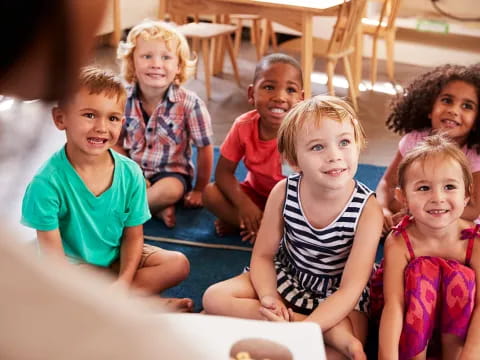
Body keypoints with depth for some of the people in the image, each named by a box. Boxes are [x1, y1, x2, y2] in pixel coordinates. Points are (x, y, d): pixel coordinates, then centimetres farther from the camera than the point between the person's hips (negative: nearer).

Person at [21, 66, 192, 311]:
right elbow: (53, 254, -20)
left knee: (178, 264, -11)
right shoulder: (48, 183, -24)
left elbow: (133, 236, -6)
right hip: (73, 266, -3)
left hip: (116, 259, 4)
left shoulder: (130, 173, -12)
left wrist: (124, 283, -20)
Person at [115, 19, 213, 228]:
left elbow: (204, 148, -8)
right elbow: (117, 144, 2)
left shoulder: (189, 104, -17)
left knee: (171, 189, -36)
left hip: (172, 173, -3)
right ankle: (157, 207, -17)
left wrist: (199, 190, -2)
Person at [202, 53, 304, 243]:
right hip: (256, 194, 3)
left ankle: (239, 224, -14)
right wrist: (244, 204, -28)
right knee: (210, 193, -18)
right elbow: (223, 172, -11)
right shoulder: (244, 126, -19)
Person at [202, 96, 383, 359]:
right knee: (214, 298, -17)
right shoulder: (283, 192, -16)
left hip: (336, 295, -4)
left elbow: (351, 288, -25)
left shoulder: (367, 209, -24)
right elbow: (263, 255, -6)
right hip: (285, 277, 5)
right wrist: (268, 297, -27)